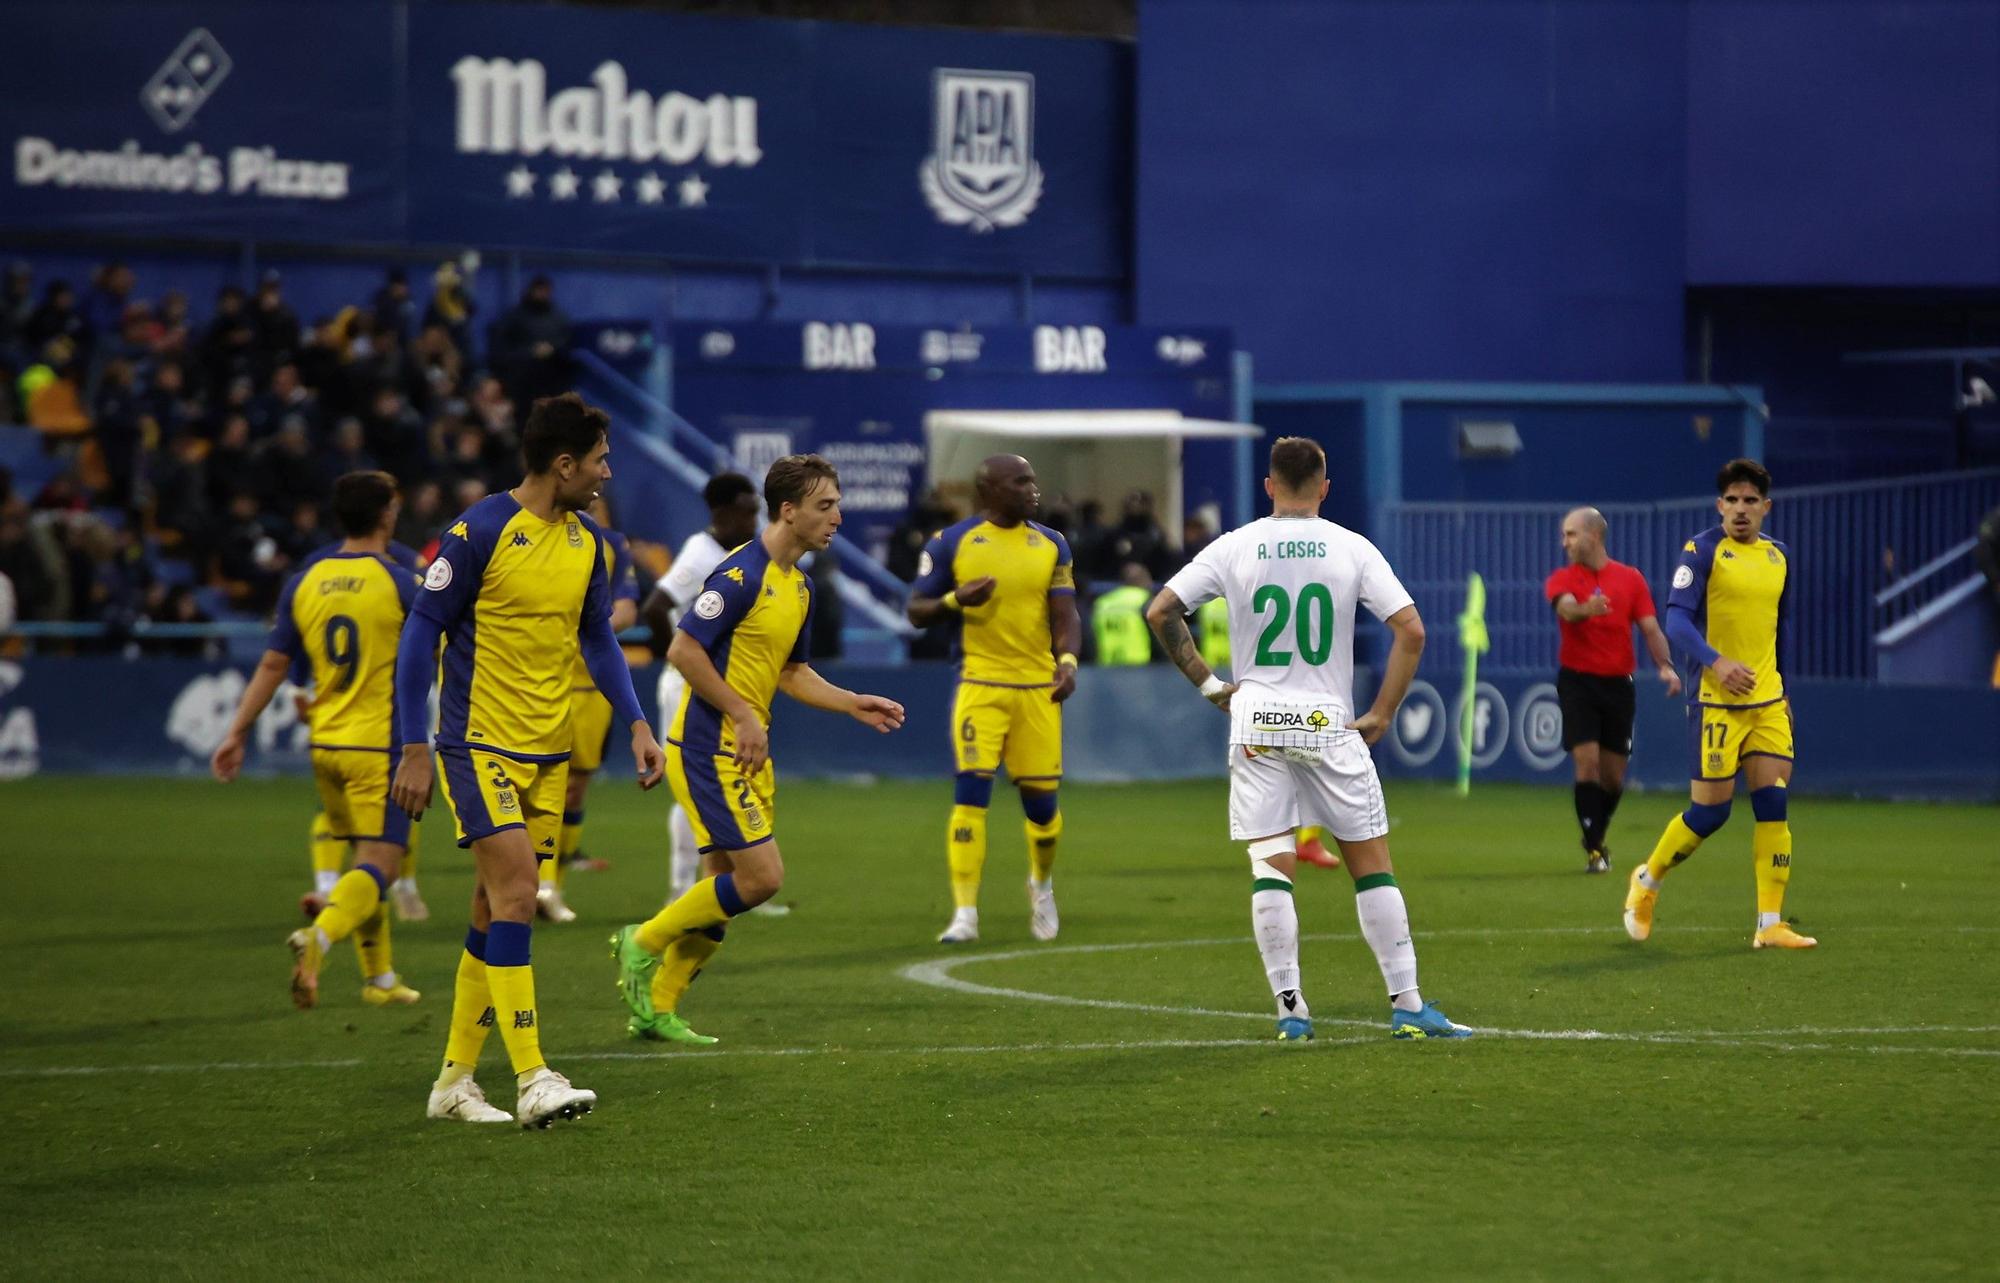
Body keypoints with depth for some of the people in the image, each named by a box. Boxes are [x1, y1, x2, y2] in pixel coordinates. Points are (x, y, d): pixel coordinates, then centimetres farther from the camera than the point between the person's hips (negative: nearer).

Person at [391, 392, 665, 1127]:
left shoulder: (588, 542, 8)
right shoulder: (481, 531, -13)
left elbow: (597, 638, 19)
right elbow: (422, 632, -9)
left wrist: (635, 723, 8)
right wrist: (416, 748, -12)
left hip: (548, 750, 7)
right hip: (480, 745, -7)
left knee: (497, 909, 8)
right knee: (514, 894, -16)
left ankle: (455, 1080, 16)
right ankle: (532, 1080, -18)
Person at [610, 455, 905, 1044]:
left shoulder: (798, 585, 13)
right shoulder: (742, 573, -16)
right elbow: (684, 650, -20)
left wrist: (854, 704, 12)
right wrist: (743, 715, -20)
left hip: (745, 752, 9)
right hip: (709, 748, -9)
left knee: (734, 886, 9)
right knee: (760, 875, -13)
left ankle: (656, 1007, 17)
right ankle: (644, 941, 3)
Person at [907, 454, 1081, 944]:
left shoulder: (1051, 545, 9)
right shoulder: (951, 542, 0)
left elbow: (1065, 615, 8)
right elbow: (917, 610, 5)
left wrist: (1068, 659, -11)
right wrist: (956, 600, -15)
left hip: (1038, 687, 3)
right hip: (980, 684, -3)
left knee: (1041, 796, 5)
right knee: (971, 790, -13)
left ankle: (1042, 883, 35)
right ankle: (965, 913, -11)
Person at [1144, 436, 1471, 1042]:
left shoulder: (1235, 547, 2)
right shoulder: (1351, 548, 0)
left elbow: (1160, 612, -1)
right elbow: (1411, 630, -6)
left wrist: (1206, 683, 7)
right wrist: (1381, 715, 1)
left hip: (1256, 723, 1)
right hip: (1329, 724, -1)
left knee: (1271, 867, 3)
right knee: (1372, 864, 6)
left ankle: (1289, 1009, -1)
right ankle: (1407, 1005, 4)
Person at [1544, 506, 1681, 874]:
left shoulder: (1631, 579, 6)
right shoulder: (1562, 580, -1)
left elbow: (1650, 629, 2)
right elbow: (1566, 608, -24)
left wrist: (1666, 665, -16)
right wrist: (1585, 609, -48)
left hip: (1618, 684, 2)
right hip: (1577, 681, -2)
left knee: (1614, 777, 7)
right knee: (1587, 763, -14)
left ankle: (1597, 837, 31)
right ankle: (1594, 850, -8)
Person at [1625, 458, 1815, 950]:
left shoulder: (1778, 557, 12)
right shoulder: (1703, 550, -7)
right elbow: (1676, 619, -16)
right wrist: (1717, 662, -30)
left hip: (1768, 702, 6)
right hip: (1716, 701, -5)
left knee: (1774, 805, -4)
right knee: (1710, 810, -3)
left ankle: (1770, 924, -2)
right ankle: (1647, 881, 21)